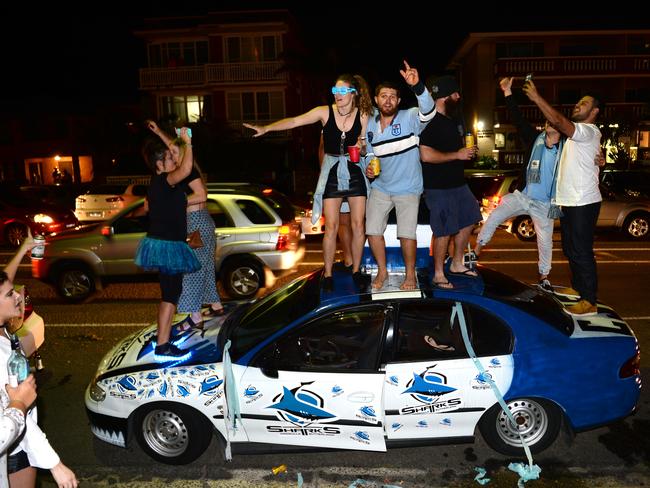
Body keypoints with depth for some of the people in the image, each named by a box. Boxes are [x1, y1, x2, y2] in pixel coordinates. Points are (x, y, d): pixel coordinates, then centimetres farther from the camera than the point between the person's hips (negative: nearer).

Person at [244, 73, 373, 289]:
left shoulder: (363, 115, -4)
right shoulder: (325, 112, -7)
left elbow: (366, 146, 6)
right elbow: (295, 121, -15)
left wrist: (361, 147, -17)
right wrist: (266, 128, -25)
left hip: (356, 172, 1)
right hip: (332, 173, -1)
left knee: (358, 225, 3)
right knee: (331, 226, -1)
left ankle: (356, 270, 19)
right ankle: (328, 274, 12)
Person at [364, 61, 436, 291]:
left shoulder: (410, 118, -12)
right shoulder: (369, 125, 1)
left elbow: (428, 110, -35)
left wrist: (417, 86, -51)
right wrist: (367, 168, -8)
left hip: (408, 188, -4)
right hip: (380, 187, 4)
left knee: (407, 234, -2)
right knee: (373, 231, 4)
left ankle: (410, 274, 22)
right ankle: (382, 271, 26)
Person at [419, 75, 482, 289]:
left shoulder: (452, 120, 14)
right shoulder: (429, 121, -17)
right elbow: (426, 155, -28)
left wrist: (468, 150, 10)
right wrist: (457, 154, -20)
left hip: (458, 182, 10)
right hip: (439, 187, -10)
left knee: (468, 220, 16)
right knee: (444, 231, -3)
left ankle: (456, 264, 32)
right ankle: (438, 275, 13)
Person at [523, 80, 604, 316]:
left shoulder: (589, 131, -14)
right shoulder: (575, 133, 20)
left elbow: (558, 121, -27)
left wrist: (536, 97, -25)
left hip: (584, 203, -10)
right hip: (568, 201, 10)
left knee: (582, 251, -7)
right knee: (570, 249, 19)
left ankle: (589, 301, 0)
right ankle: (578, 287, 33)